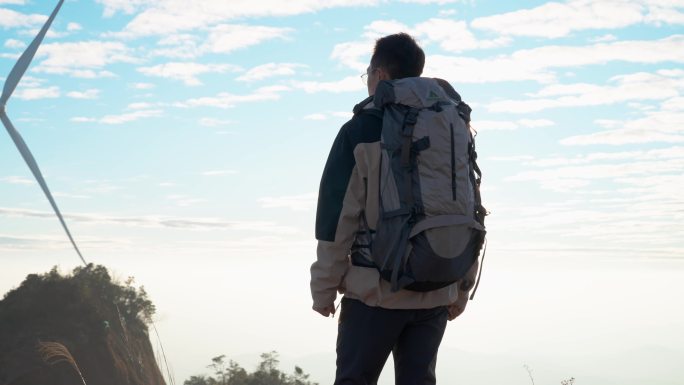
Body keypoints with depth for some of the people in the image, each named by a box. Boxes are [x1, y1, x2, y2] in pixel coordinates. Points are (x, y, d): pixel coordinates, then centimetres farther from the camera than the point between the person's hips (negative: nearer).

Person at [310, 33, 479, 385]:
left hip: (377, 288, -4)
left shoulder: (361, 130, -4)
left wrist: (324, 287, 0)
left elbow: (338, 214, -8)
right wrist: (462, 286, 17)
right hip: (436, 292, 5)